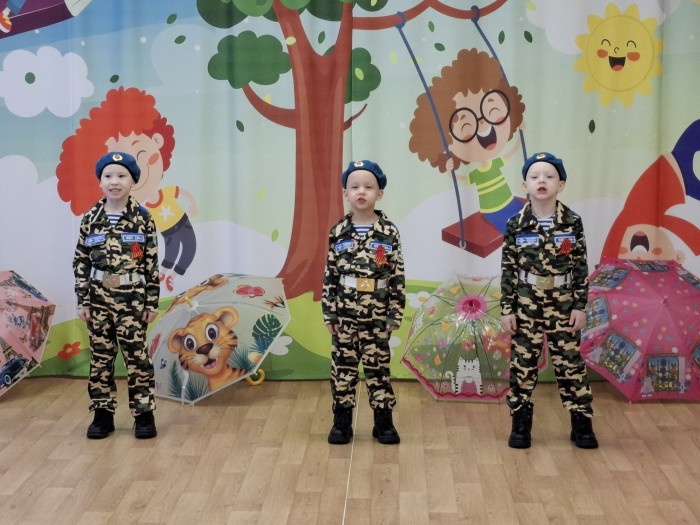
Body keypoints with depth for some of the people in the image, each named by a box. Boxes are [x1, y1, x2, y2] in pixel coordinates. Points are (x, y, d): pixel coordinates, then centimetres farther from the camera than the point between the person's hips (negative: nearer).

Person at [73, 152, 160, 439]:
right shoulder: (90, 219, 2)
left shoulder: (143, 218, -3)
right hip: (99, 299, 2)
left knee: (137, 356, 1)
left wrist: (152, 301, -3)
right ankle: (102, 414, 17)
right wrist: (82, 300, 0)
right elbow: (81, 262, 3)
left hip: (133, 299, -2)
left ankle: (144, 412, 11)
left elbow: (152, 263, -2)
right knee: (100, 357, 7)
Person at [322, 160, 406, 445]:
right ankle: (342, 422, 17)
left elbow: (398, 276, -2)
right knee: (343, 367, 7)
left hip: (377, 317, -1)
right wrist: (329, 313, 0)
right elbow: (329, 275, 3)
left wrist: (395, 314, -5)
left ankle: (384, 421, 17)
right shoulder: (338, 232, 0)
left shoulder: (389, 232, -4)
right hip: (345, 316, 1)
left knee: (378, 368, 6)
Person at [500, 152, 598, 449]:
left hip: (564, 307, 0)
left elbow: (581, 268, 0)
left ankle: (582, 425, 16)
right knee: (522, 365, 6)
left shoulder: (572, 223, -3)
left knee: (570, 364, 5)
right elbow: (508, 270, -1)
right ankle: (521, 426, 18)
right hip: (526, 307, 0)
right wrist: (506, 309, -3)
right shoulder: (515, 226, -4)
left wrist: (580, 306, -3)